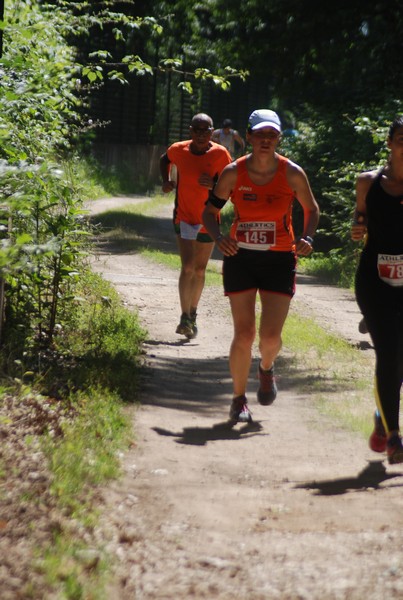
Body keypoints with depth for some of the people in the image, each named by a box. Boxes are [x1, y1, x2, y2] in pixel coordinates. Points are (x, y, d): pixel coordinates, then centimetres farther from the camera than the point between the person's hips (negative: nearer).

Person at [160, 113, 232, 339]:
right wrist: (166, 180, 3)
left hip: (208, 220, 1)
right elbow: (165, 159, 19)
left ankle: (193, 314, 31)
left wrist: (213, 185, -27)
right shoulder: (178, 150, -5)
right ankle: (185, 317, -11)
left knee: (200, 270, 13)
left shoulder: (220, 154, -10)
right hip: (184, 217, -1)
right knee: (188, 267, -15)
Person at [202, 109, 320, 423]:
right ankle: (239, 399, 16)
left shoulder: (292, 173, -6)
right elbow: (209, 212, 4)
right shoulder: (233, 173, -6)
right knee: (244, 334, -4)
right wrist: (219, 237, -16)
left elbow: (312, 210, 9)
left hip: (280, 260, 0)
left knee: (271, 336, -8)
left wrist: (307, 237, -9)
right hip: (240, 259, 0)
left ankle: (266, 369, 28)